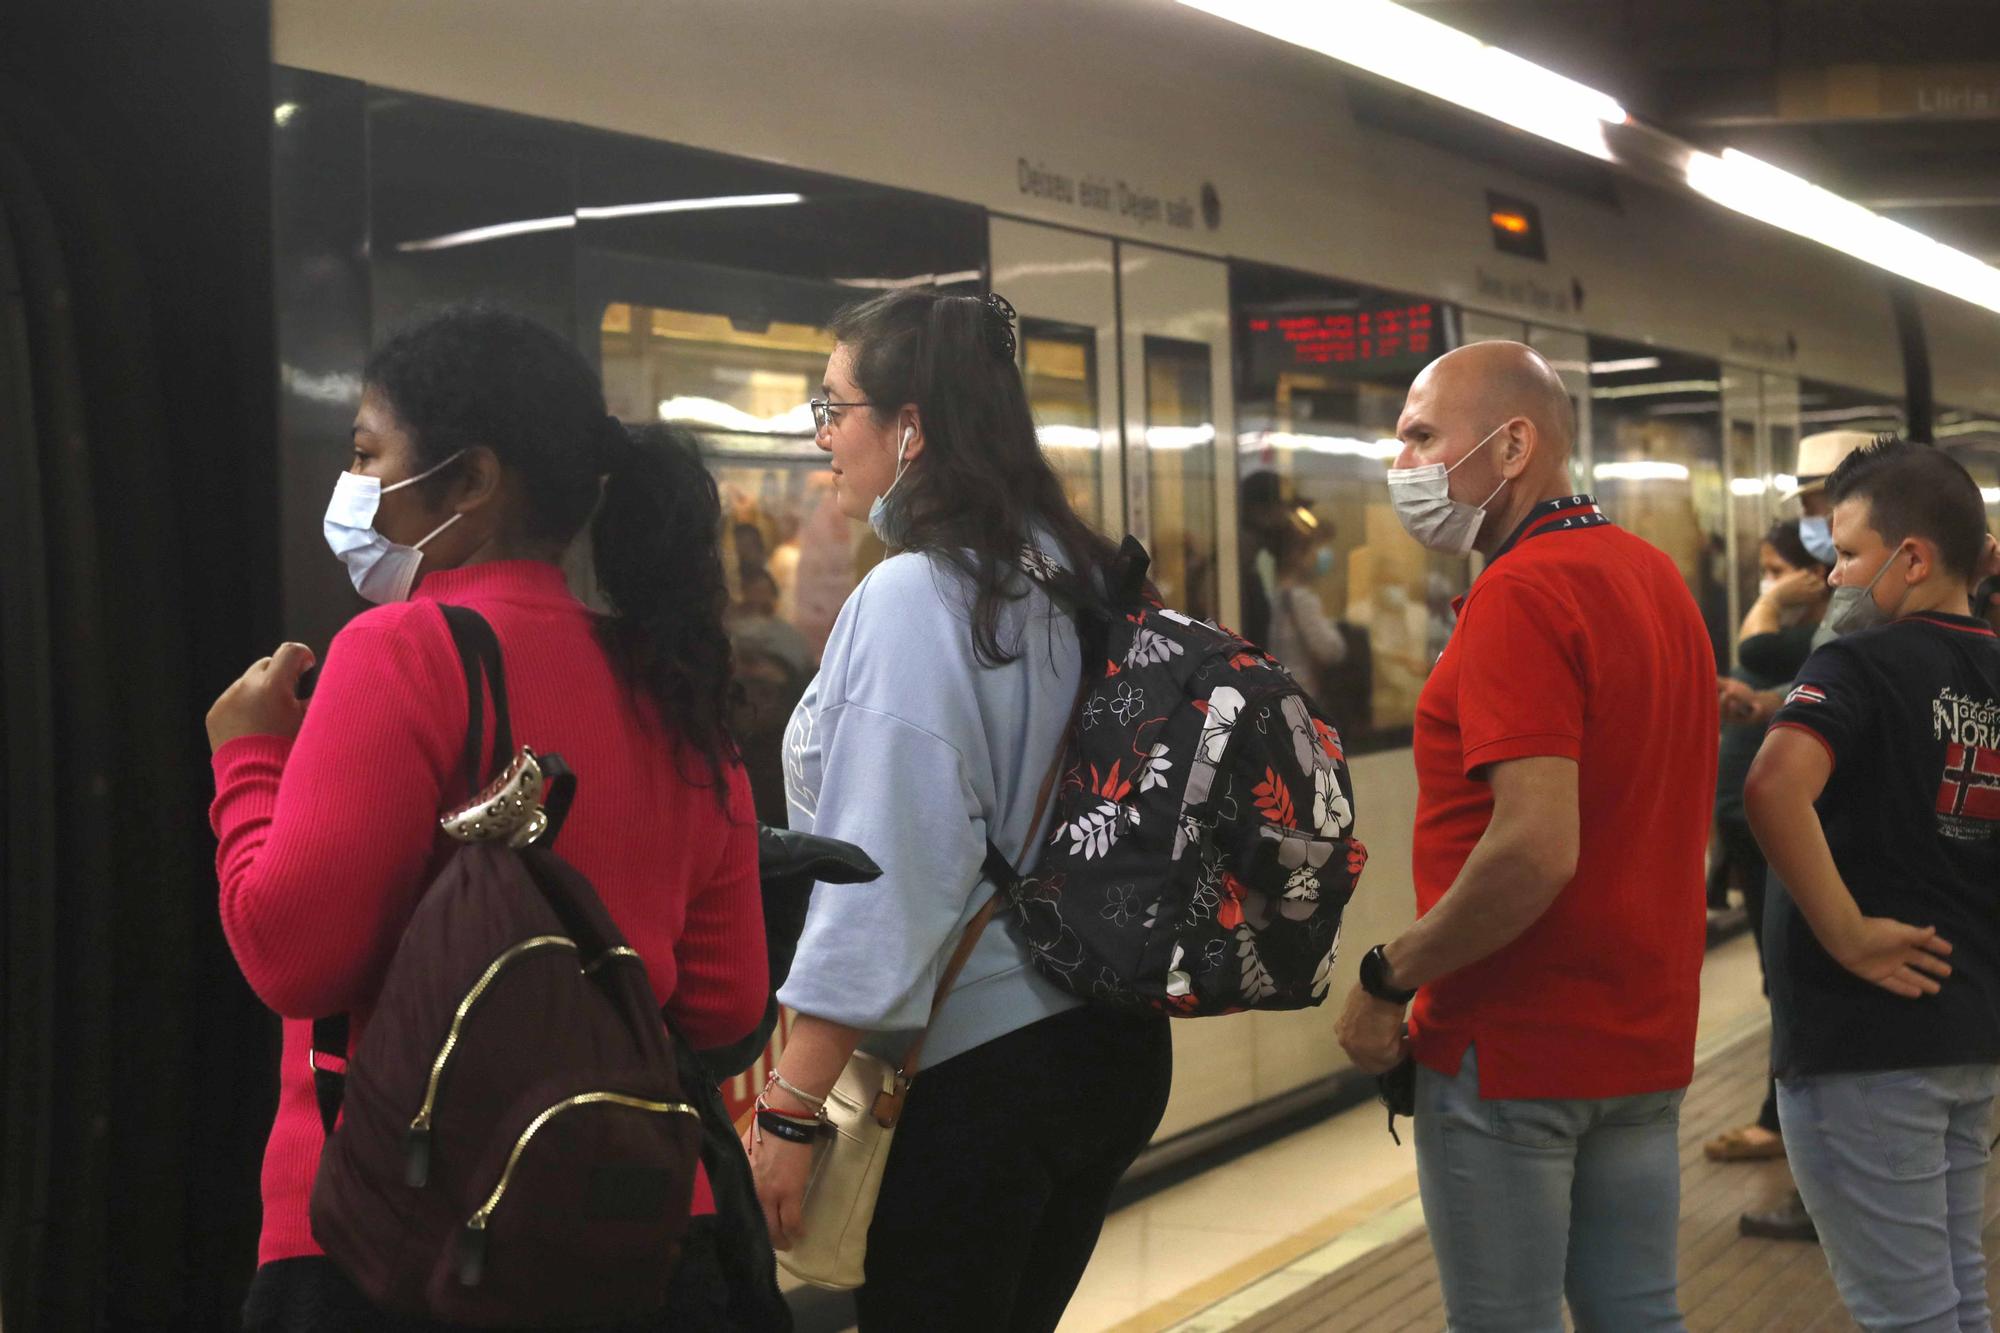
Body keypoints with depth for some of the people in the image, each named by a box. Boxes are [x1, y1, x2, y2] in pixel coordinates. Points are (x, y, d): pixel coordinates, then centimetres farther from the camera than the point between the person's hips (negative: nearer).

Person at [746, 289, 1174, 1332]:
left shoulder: (909, 598, -16)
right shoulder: (1069, 581, 8)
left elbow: (887, 873, -21)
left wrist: (790, 1106, -18)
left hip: (975, 1064, -8)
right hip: (1114, 1041, 8)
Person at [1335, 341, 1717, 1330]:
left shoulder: (1521, 595, -19)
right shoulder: (1658, 578, 11)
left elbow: (1534, 848, -28)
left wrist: (1387, 980, -17)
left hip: (1513, 1049, -9)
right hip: (1646, 1039, 9)